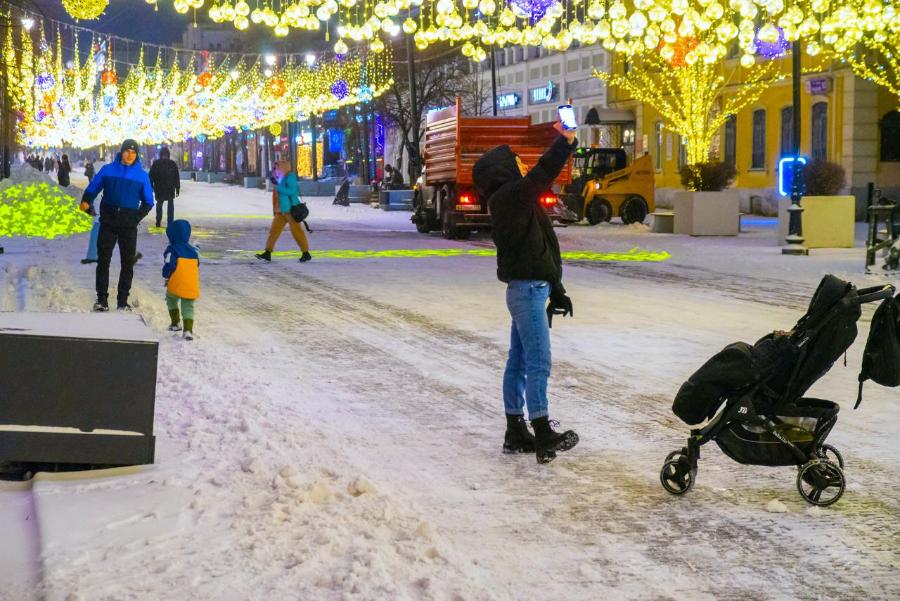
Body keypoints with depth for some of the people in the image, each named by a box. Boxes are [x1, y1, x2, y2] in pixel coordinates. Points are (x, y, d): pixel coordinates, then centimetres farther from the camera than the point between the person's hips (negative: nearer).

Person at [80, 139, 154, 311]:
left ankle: (123, 301, 11)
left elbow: (148, 202, 8)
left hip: (129, 226, 0)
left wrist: (137, 217, -8)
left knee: (128, 263, 4)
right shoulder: (108, 170, 2)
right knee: (103, 261, 0)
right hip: (108, 223, 0)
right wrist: (86, 202, -15)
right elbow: (92, 189, 5)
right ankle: (102, 300, 5)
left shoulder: (142, 175, 3)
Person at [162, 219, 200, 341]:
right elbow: (197, 265, 23)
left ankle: (176, 323, 26)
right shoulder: (193, 250, 15)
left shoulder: (172, 249, -5)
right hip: (192, 286, 4)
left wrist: (166, 275, 2)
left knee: (171, 301, 24)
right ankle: (188, 329, -13)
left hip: (176, 285, -4)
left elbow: (169, 265, -14)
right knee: (188, 307, 3)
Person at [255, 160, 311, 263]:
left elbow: (292, 191, -24)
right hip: (282, 211, 9)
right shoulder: (282, 178, 14)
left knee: (296, 231, -4)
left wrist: (278, 187, -22)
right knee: (274, 230, 6)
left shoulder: (290, 177, -13)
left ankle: (306, 253, 4)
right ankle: (268, 253, 7)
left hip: (290, 210, -9)